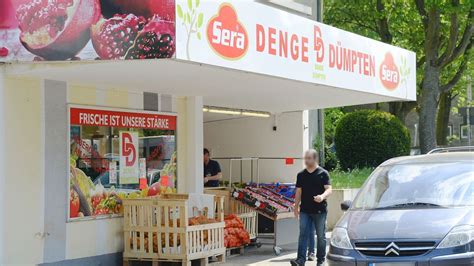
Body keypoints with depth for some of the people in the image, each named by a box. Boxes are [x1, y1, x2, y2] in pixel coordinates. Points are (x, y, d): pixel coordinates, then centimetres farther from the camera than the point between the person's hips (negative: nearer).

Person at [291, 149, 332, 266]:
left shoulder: (323, 173, -3)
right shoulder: (301, 175, 10)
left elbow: (329, 189, -10)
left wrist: (322, 196, -30)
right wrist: (296, 207, 12)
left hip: (320, 210, -3)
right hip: (305, 210, 3)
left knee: (320, 235, 6)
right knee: (303, 234, -6)